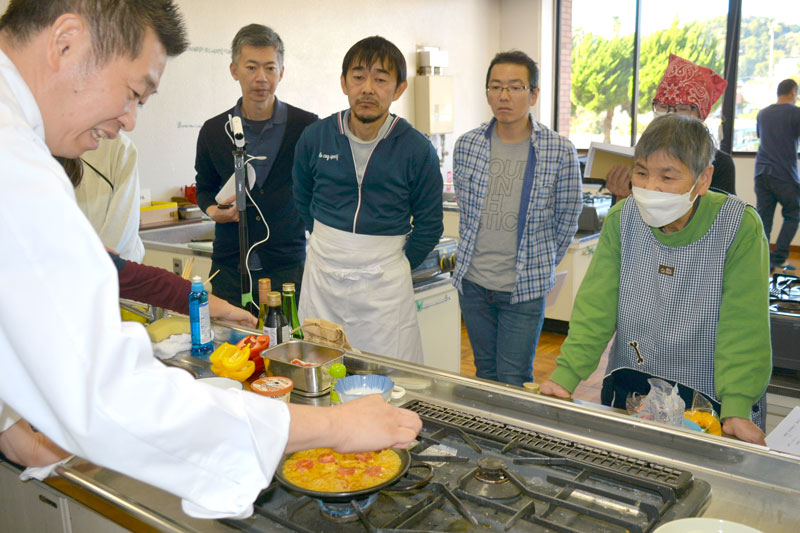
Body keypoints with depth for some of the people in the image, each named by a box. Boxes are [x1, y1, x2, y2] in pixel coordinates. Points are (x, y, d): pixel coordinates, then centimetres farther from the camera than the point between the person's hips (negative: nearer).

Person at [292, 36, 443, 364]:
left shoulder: (417, 149, -8)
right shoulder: (315, 137, -1)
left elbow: (429, 225, 2)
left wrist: (397, 266, 5)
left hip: (384, 282, -2)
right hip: (321, 277, 3)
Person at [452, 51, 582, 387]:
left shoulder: (560, 152, -8)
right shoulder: (466, 146, 0)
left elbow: (566, 221, 3)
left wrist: (541, 266, 7)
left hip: (524, 288, -3)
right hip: (472, 283, 3)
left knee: (513, 382, 1)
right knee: (485, 373, 17)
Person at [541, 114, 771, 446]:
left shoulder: (740, 228, -16)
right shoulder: (621, 219, -6)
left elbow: (742, 328, -18)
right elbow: (596, 306, -10)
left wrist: (736, 410, -29)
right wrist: (564, 376, -20)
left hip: (710, 397, -3)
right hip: (629, 386, 3)